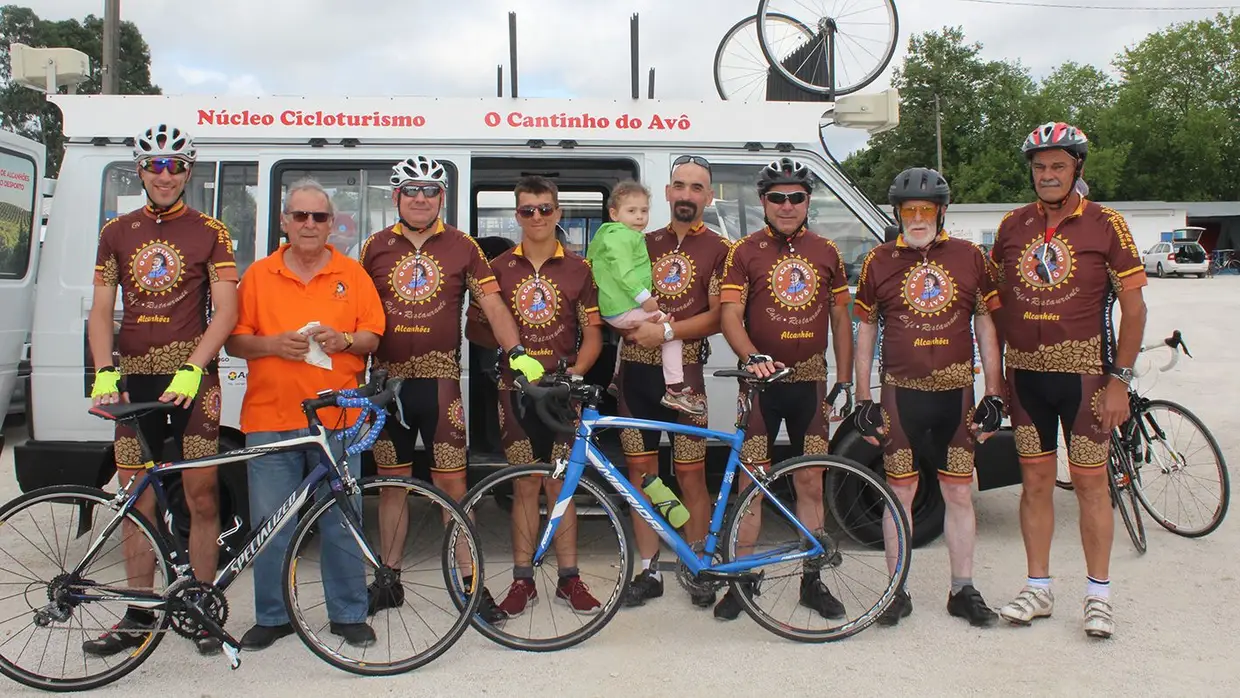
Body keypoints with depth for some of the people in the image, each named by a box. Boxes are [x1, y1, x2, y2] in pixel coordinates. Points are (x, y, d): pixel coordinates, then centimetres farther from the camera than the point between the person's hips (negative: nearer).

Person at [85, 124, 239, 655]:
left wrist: (191, 369, -18)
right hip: (134, 378, 3)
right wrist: (105, 373, -8)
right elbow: (101, 311, 8)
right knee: (137, 501, 7)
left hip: (192, 375, -3)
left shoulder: (209, 232, 3)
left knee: (201, 496, -2)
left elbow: (226, 311, -5)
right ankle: (139, 617, 17)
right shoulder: (116, 233, 13)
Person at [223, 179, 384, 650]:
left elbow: (373, 336, 9)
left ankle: (348, 614, 17)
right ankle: (271, 617, 18)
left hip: (337, 417, 0)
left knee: (341, 521, 4)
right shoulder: (258, 275, 9)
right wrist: (274, 344, -12)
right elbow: (235, 341, 7)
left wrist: (343, 340, -11)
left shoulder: (353, 275, 10)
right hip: (270, 418, 0)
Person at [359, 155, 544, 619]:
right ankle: (389, 580, 23)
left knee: (451, 482, -2)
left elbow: (492, 304, 1)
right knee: (393, 481, 11)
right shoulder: (376, 247, 8)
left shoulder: (462, 247, 3)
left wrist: (517, 353, -11)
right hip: (388, 381, 2)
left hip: (439, 380, -2)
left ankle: (470, 581, 7)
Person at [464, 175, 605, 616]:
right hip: (516, 390, 0)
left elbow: (592, 335, 5)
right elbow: (475, 327, 8)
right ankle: (523, 581, 14)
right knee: (525, 485, 6)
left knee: (560, 486, 5)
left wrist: (575, 371, -12)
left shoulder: (577, 269, 5)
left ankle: (569, 579, 15)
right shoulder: (499, 268, 6)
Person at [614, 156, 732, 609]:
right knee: (640, 471, 6)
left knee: (690, 475, 0)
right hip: (635, 368, 4)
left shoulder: (718, 249, 2)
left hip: (682, 372, -4)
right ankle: (649, 571, 16)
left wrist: (665, 331, -17)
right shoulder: (646, 243, 15)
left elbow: (717, 316, -6)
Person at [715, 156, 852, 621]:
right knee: (751, 483, 0)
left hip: (811, 381, 3)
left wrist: (844, 381, 8)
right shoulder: (745, 252, 0)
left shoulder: (826, 253, 9)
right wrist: (752, 358, -26)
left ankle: (811, 581, 19)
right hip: (763, 380, -2)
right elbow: (730, 316, -8)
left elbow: (841, 319, 13)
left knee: (810, 484, 8)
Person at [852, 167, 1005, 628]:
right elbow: (865, 331, 7)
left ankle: (963, 591, 20)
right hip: (900, 394, -1)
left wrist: (993, 395, 3)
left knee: (959, 494, 7)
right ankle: (897, 592, 16)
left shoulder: (969, 257, 4)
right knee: (901, 493, 5)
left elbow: (986, 327, 8)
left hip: (956, 393, 1)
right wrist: (862, 400, 2)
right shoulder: (878, 262, 3)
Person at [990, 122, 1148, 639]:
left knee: (1090, 482, 3)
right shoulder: (1012, 226, 7)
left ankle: (1098, 595, 15)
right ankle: (1038, 588, 20)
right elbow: (997, 301, 12)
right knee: (1036, 481, 9)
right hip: (1025, 374, 3)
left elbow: (1134, 308, -3)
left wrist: (1119, 378, -9)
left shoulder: (1105, 225, -3)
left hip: (1083, 372, -3)